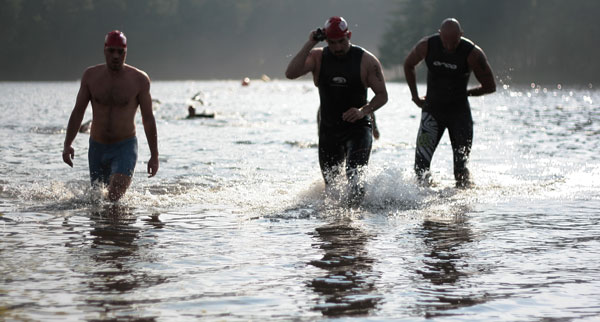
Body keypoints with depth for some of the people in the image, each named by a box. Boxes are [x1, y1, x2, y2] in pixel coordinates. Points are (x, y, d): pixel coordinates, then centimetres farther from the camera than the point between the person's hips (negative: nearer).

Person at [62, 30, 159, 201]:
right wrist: (67, 145, -4)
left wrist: (154, 155, -3)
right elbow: (78, 112, 5)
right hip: (97, 147, 3)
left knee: (115, 195, -22)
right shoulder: (91, 75, -1)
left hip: (125, 147, -3)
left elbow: (148, 118, -2)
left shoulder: (139, 79, -7)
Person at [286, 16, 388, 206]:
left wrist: (364, 111, -22)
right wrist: (309, 44, -23)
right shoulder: (318, 57, -4)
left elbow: (382, 95, -4)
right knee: (330, 184, 13)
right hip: (329, 130, 3)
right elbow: (290, 73, -20)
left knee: (354, 177, -26)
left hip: (357, 128, -3)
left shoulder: (366, 61, -8)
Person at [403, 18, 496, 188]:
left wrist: (463, 93, -1)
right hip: (432, 110, 1)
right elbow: (408, 65, 12)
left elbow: (490, 86, -3)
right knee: (421, 162, -10)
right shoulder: (426, 46, -10)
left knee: (461, 167, -1)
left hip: (459, 112, -1)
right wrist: (415, 96, 11)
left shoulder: (472, 53, -16)